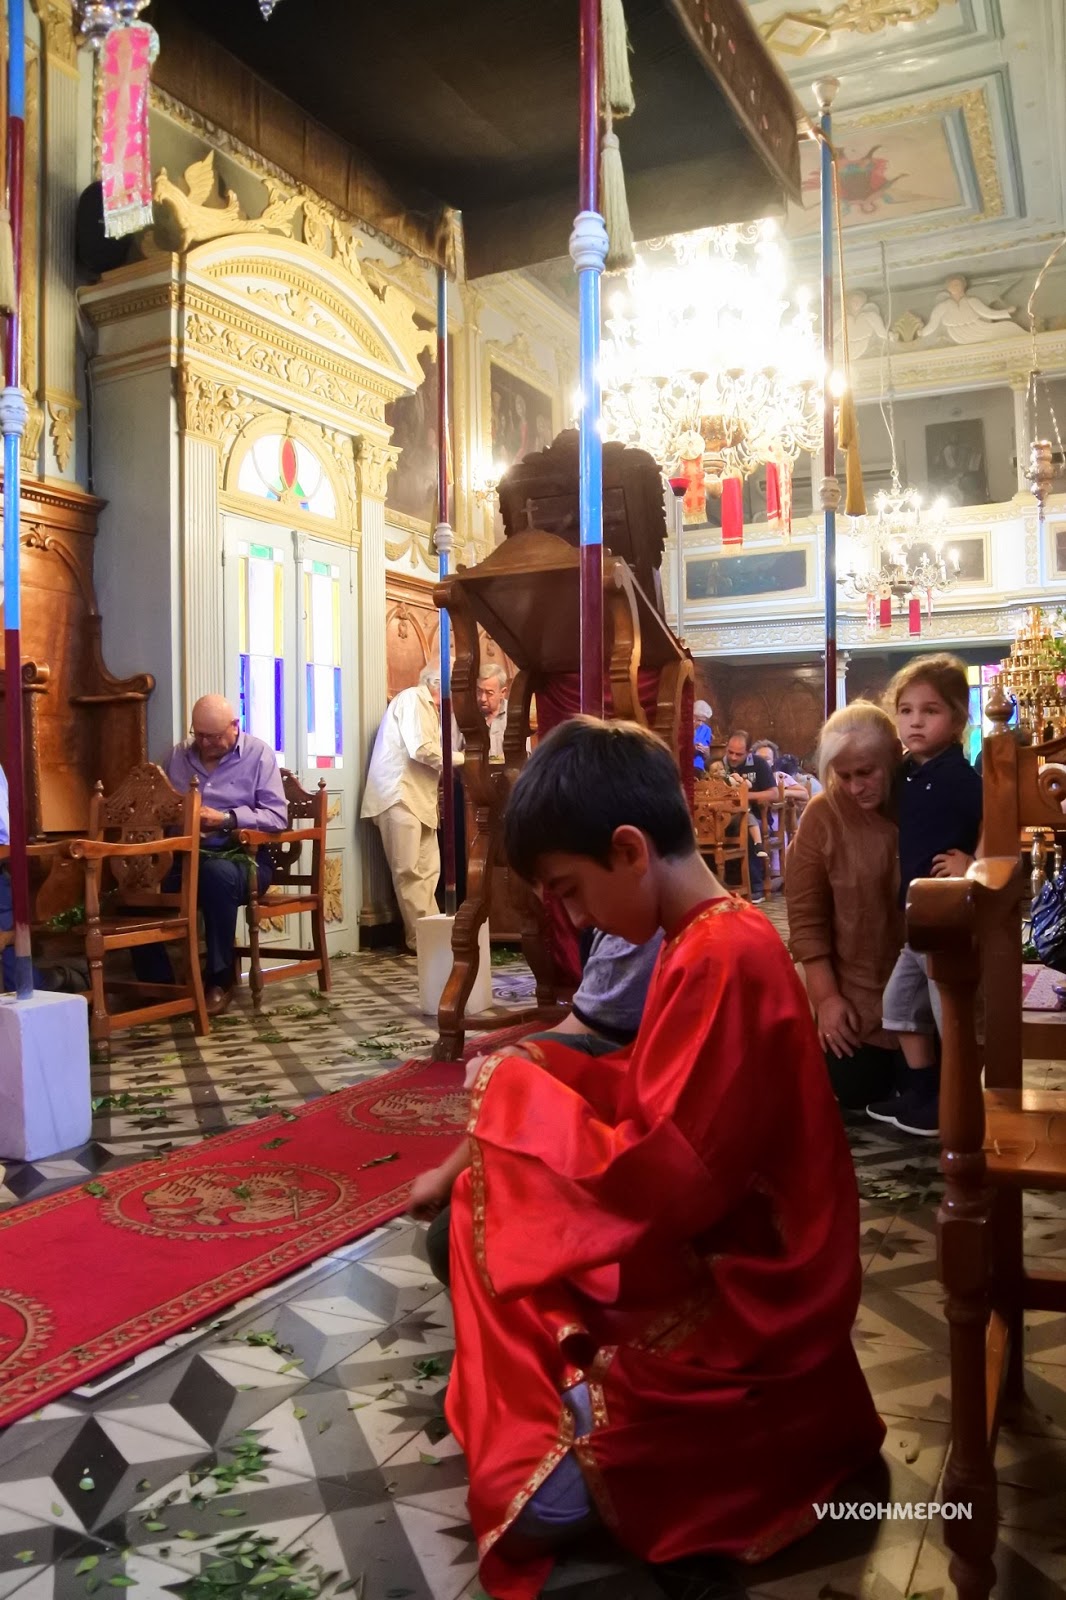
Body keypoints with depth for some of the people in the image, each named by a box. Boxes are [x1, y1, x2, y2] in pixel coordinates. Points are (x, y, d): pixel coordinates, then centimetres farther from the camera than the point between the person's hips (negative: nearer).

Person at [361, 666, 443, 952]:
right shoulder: (412, 698, -9)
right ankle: (420, 938, -2)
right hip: (399, 795, -10)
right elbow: (421, 749, -19)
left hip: (419, 797, 10)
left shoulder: (429, 708, 22)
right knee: (409, 871, -5)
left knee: (428, 868, 7)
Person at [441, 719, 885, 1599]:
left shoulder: (718, 960, -27)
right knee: (490, 1204, 10)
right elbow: (662, 1099, 13)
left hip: (743, 1294, -10)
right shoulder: (716, 939, 4)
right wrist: (545, 1067, 1)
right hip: (715, 1247, 10)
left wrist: (522, 1093, -17)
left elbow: (660, 1180, -28)